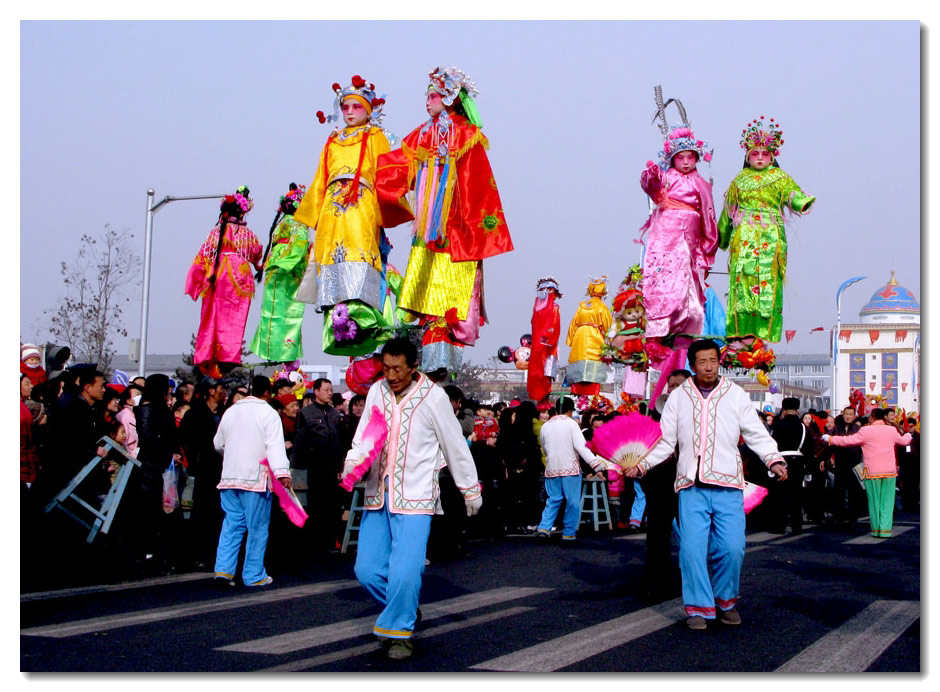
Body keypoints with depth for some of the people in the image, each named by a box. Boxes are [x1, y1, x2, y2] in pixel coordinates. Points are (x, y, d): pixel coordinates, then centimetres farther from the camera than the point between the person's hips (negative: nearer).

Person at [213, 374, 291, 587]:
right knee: (257, 528, 2)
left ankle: (223, 569, -1)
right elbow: (275, 445, -19)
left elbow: (218, 444, 22)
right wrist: (282, 471, -28)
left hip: (230, 477, 5)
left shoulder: (231, 411, 12)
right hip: (256, 477, -5)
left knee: (232, 524, 10)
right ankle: (254, 575, 5)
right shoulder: (268, 413, -6)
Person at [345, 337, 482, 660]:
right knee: (367, 569, 4)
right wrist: (353, 461, -9)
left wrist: (471, 490, 8)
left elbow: (455, 446, 2)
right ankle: (404, 610, 29)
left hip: (414, 497, -5)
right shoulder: (376, 391, 6)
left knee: (404, 571, -13)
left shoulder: (433, 396, -6)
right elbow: (363, 436, 13)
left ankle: (400, 631, 7)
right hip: (377, 495, 5)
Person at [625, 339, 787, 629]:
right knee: (692, 547, -7)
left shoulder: (736, 395, 9)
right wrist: (641, 466, 9)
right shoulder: (678, 397, 12)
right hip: (691, 486, 1)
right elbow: (666, 442, 16)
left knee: (732, 548, -6)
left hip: (727, 485, -1)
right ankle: (699, 607, 5)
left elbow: (757, 434, 7)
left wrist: (774, 460, -8)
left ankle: (726, 600, 17)